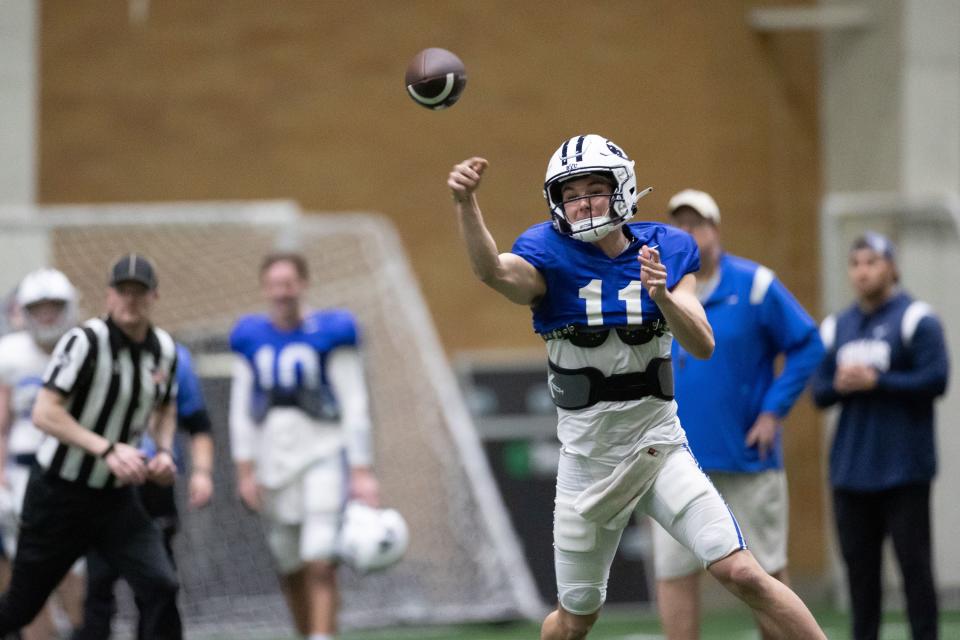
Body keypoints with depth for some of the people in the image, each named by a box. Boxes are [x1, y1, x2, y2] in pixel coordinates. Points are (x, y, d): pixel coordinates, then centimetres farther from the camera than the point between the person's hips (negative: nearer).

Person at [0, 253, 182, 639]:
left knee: (160, 588, -14)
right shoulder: (86, 342, -18)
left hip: (116, 498, 5)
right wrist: (108, 450, -31)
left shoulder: (164, 349, 1)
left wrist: (164, 452, -1)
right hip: (59, 492, -5)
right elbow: (45, 414, -24)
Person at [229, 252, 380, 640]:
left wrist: (362, 471, -8)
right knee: (290, 572, 7)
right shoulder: (251, 338, 8)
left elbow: (354, 404, -4)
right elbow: (241, 408, 11)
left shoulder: (331, 332, -4)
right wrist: (245, 472, 4)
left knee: (320, 564, -16)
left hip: (323, 452, -4)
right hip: (271, 459, 4)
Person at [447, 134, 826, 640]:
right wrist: (466, 203, -50)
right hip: (588, 462, 0)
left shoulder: (666, 252, -2)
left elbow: (703, 346, -10)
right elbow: (493, 272, -32)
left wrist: (663, 295, -29)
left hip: (659, 448, 0)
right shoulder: (550, 256, -9)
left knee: (741, 574, -15)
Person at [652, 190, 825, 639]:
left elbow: (807, 346, 0)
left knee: (765, 570, 4)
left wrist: (774, 411, -7)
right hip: (677, 462, 2)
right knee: (674, 572, -4)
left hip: (747, 457, -2)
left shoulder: (755, 286, -4)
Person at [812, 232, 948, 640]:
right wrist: (840, 386, -8)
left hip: (904, 470, -5)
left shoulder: (916, 319, -2)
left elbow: (935, 380, -11)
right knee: (858, 562, 6)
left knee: (913, 561, -6)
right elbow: (819, 392, 14)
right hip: (851, 469, 5)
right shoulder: (836, 327, 15)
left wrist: (875, 382, -15)